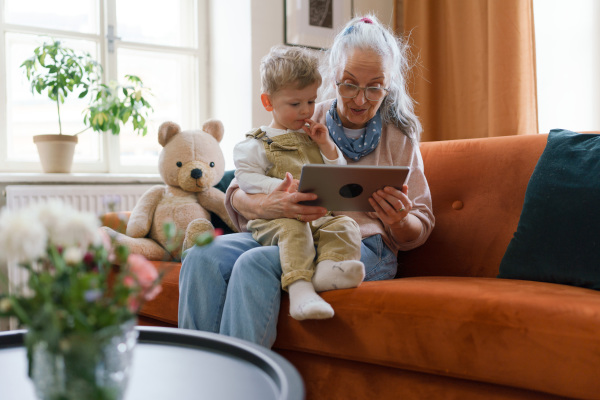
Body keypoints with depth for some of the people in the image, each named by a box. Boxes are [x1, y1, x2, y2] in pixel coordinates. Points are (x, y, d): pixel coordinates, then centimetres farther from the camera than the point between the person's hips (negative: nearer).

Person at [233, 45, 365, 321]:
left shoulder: (314, 138, 26)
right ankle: (300, 289, -49)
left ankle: (330, 265, -47)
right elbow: (246, 179, -5)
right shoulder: (255, 144, 11)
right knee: (294, 228, -36)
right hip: (275, 218, -5)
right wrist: (280, 187, -21)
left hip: (320, 217, 5)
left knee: (345, 224, -23)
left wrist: (327, 146, 11)